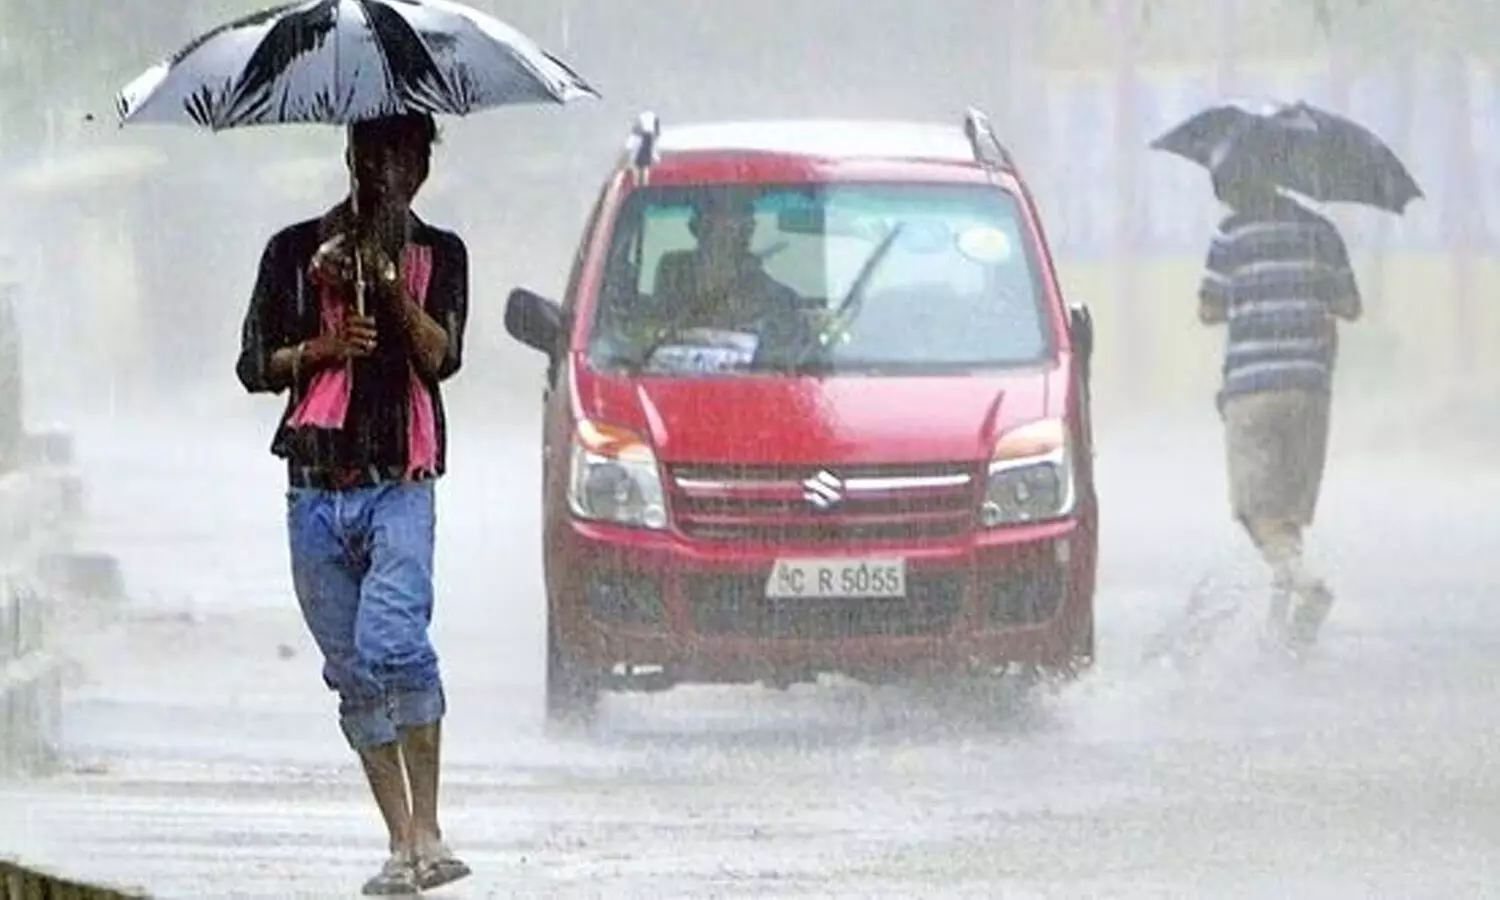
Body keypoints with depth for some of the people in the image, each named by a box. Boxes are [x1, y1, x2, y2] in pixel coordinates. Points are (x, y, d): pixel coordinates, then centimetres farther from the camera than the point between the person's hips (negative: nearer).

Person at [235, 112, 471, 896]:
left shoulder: (439, 256, 10)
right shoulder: (296, 251, 12)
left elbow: (442, 357, -5)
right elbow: (253, 366, 12)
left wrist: (390, 281, -17)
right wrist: (321, 348, -6)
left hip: (400, 485, -3)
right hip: (316, 492, 3)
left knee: (391, 642, -23)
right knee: (353, 675, 3)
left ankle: (427, 831, -20)